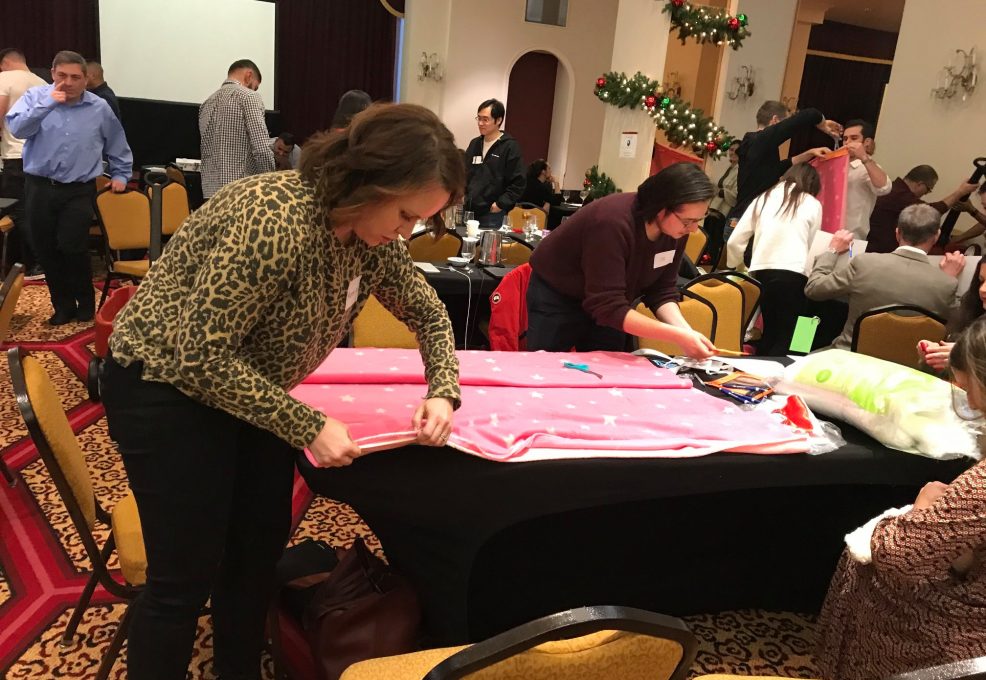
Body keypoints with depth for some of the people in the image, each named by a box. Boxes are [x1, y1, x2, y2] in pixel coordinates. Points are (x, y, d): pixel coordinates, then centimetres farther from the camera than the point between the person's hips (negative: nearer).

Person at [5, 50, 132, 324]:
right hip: (40, 188, 2)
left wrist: (120, 175, 14)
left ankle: (85, 304, 11)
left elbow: (117, 146, 17)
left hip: (79, 191, -2)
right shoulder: (35, 96, 2)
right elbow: (16, 128, -16)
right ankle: (63, 305, 22)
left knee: (72, 248, -11)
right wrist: (47, 103, -21)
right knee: (45, 250, 6)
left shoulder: (100, 108, 3)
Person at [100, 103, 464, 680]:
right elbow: (199, 355, -30)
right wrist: (307, 426, -25)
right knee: (188, 574, -1)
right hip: (165, 388, -8)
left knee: (261, 546, 15)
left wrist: (443, 393, -10)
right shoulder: (274, 220, -33)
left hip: (248, 389, 8)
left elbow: (429, 312, 7)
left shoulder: (372, 234, -7)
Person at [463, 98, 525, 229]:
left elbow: (518, 183, -11)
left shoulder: (510, 147, -7)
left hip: (492, 215, -6)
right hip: (468, 211, 6)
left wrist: (500, 205, -14)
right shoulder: (474, 144, 13)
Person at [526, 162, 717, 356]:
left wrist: (685, 331, -25)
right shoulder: (612, 222, -35)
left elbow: (662, 291, -7)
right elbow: (608, 306, -36)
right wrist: (678, 336, -39)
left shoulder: (676, 229, -15)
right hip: (557, 298, -6)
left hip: (607, 303, 6)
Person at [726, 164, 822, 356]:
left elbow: (734, 242, 13)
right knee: (786, 337, 1)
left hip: (761, 272, 4)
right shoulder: (813, 205, 11)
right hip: (792, 274, -3)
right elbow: (812, 247, 17)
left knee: (769, 332, 17)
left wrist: (735, 268, 30)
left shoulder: (764, 199, 17)